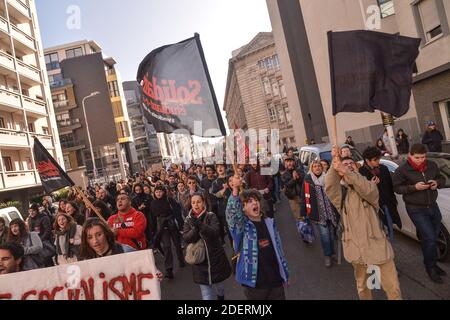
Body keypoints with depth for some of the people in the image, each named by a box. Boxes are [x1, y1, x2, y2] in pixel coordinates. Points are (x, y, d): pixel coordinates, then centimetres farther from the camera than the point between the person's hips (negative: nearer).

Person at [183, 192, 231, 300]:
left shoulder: (211, 216, -9)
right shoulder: (189, 219, -1)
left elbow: (215, 232, -24)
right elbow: (186, 238, -11)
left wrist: (200, 225, -37)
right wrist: (195, 228, -29)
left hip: (216, 258, -1)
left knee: (219, 286, 21)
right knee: (206, 294, 3)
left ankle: (221, 297, 49)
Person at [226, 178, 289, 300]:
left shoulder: (270, 223, 3)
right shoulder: (241, 225, -10)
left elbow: (278, 249, 11)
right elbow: (231, 213, -31)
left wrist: (285, 273, 14)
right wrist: (235, 190, -46)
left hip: (275, 279, 4)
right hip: (254, 283, -3)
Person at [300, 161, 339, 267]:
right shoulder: (307, 179, -5)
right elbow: (304, 197, -4)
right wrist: (303, 213, -5)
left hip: (331, 211, 3)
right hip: (319, 213, -3)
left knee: (331, 233, 13)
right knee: (324, 234, -4)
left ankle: (332, 252, 36)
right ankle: (327, 255, 18)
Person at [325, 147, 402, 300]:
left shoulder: (369, 186, 0)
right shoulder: (340, 192, 0)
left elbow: (368, 190, -25)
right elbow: (329, 187, -24)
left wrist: (346, 172, -40)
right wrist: (335, 163, -40)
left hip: (377, 244, 0)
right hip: (356, 247, 1)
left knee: (393, 286, 6)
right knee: (362, 285, 18)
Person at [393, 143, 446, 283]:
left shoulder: (432, 165, 3)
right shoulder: (402, 170, -13)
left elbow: (442, 179, 16)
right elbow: (396, 187, -12)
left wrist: (437, 183, -7)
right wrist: (414, 187, -23)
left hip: (433, 206, 6)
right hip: (416, 209, -5)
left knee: (433, 237, 14)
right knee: (430, 238, -9)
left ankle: (432, 264, 35)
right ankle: (430, 267, 13)